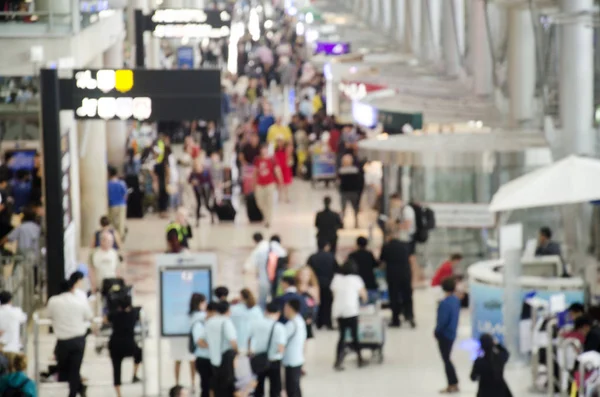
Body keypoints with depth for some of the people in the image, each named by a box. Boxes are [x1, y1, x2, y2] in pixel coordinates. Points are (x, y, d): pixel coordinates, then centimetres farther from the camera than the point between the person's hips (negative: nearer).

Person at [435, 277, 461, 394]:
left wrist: (436, 331, -8)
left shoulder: (445, 303, -23)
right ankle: (452, 384, 19)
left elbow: (443, 320, -24)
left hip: (444, 335, -8)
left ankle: (453, 385, 4)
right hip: (452, 333, 8)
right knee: (447, 359, 16)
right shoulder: (456, 300, 3)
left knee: (446, 360, 1)